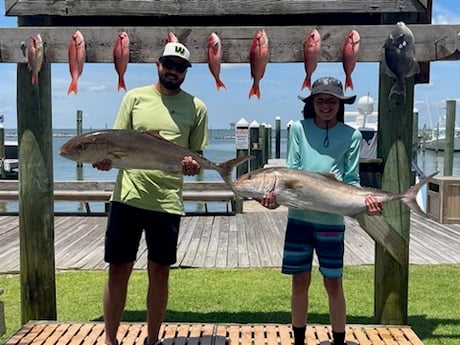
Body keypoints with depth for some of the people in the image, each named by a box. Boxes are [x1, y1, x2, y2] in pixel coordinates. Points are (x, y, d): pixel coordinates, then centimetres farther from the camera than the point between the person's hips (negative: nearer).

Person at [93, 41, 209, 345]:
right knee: (118, 270, 6)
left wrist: (193, 165, -15)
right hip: (128, 195, 0)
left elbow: (198, 156, 8)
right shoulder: (135, 97, 7)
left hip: (167, 200, 0)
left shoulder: (196, 108, 6)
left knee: (160, 272, 8)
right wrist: (106, 158, -14)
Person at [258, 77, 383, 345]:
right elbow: (291, 171, 0)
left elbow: (351, 180, 1)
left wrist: (364, 199, -18)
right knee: (300, 281, 11)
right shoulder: (299, 129, 4)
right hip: (299, 215, 1)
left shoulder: (351, 135, 2)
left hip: (331, 218, -1)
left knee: (333, 283, 7)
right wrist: (277, 193, -17)